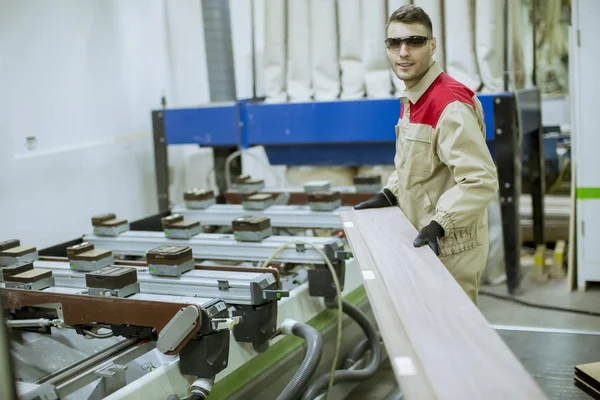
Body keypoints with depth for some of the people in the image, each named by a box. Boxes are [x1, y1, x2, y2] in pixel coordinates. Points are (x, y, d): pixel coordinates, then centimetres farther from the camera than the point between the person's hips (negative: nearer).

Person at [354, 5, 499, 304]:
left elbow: (481, 181, -26)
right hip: (423, 244, 9)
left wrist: (439, 225, -30)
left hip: (451, 248, -9)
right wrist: (388, 195, 9)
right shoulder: (410, 100, 9)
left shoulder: (451, 105, -22)